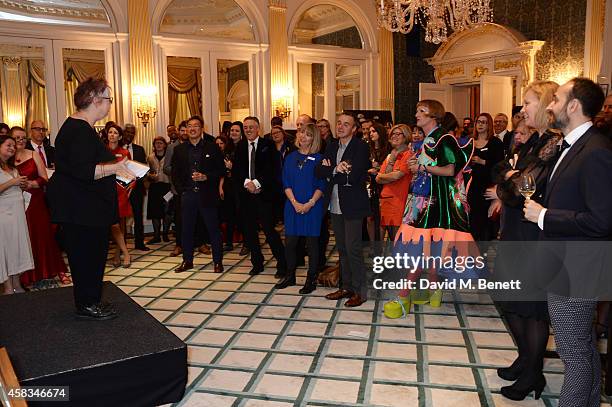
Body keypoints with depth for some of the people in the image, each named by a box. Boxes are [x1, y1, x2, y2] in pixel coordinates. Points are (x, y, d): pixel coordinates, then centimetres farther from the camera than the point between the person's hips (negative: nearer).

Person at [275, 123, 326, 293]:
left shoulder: (318, 158, -2)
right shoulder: (291, 158, 8)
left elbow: (321, 185, -5)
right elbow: (286, 183, 4)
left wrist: (310, 203, -15)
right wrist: (295, 202, -9)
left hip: (313, 206, -3)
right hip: (292, 205, 3)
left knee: (312, 242, 3)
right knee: (290, 241, 7)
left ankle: (311, 279, 14)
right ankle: (290, 275, 24)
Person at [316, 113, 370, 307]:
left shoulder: (361, 147, -10)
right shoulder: (332, 147, 12)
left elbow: (354, 176, -21)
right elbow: (319, 171, 0)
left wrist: (331, 171, -8)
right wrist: (336, 169, -18)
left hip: (352, 205, -7)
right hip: (335, 206, 7)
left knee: (353, 248, -3)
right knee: (342, 249, 14)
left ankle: (359, 291, 10)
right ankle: (346, 287, 27)